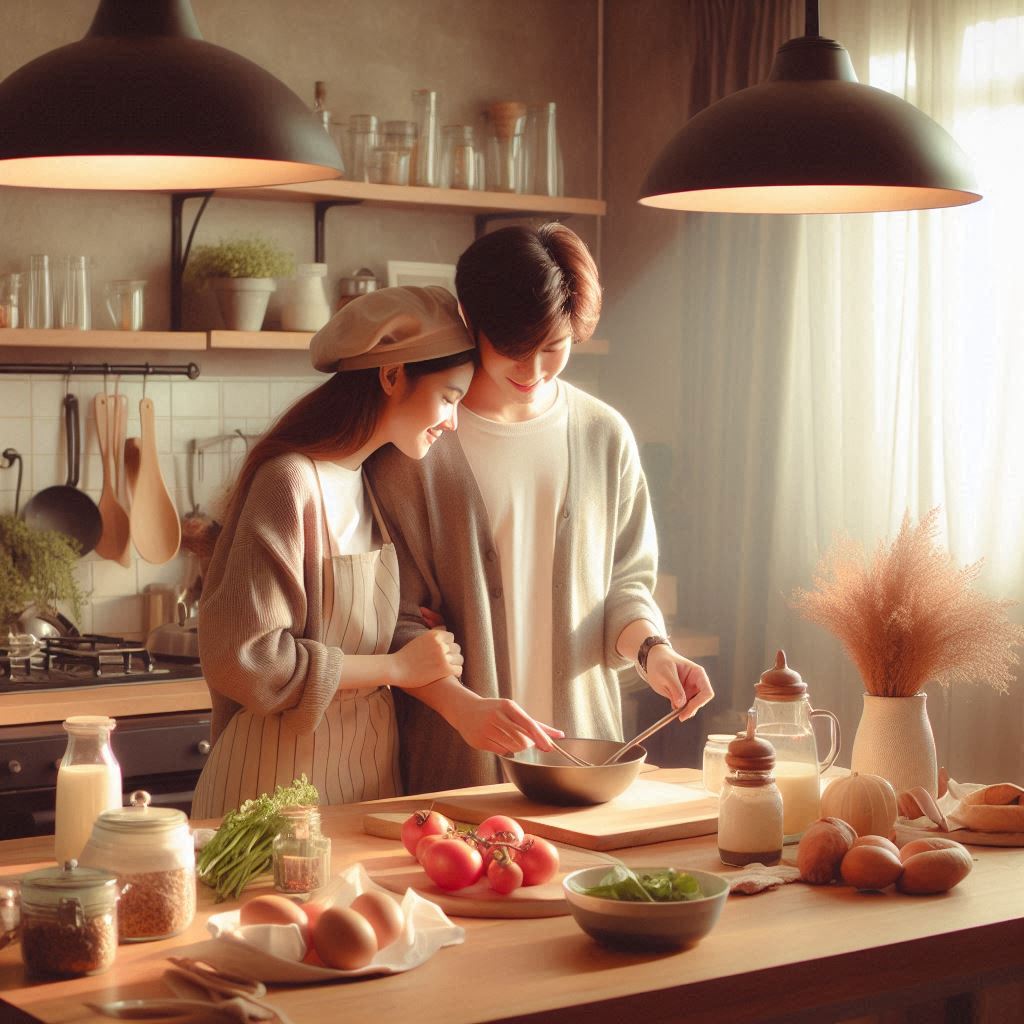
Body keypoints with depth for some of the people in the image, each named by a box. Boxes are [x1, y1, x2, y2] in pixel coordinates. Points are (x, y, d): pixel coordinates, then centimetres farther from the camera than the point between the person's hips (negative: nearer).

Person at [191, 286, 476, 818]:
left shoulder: (369, 485, 10)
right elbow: (242, 658, -22)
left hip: (366, 773, 8)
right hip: (282, 786, -8)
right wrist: (396, 666, -15)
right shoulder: (291, 482, -17)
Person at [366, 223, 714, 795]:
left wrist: (650, 648, -9)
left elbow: (625, 580, 12)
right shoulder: (418, 442, -8)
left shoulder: (604, 436, 5)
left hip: (585, 743, 4)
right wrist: (464, 706, -24)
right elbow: (395, 619, -9)